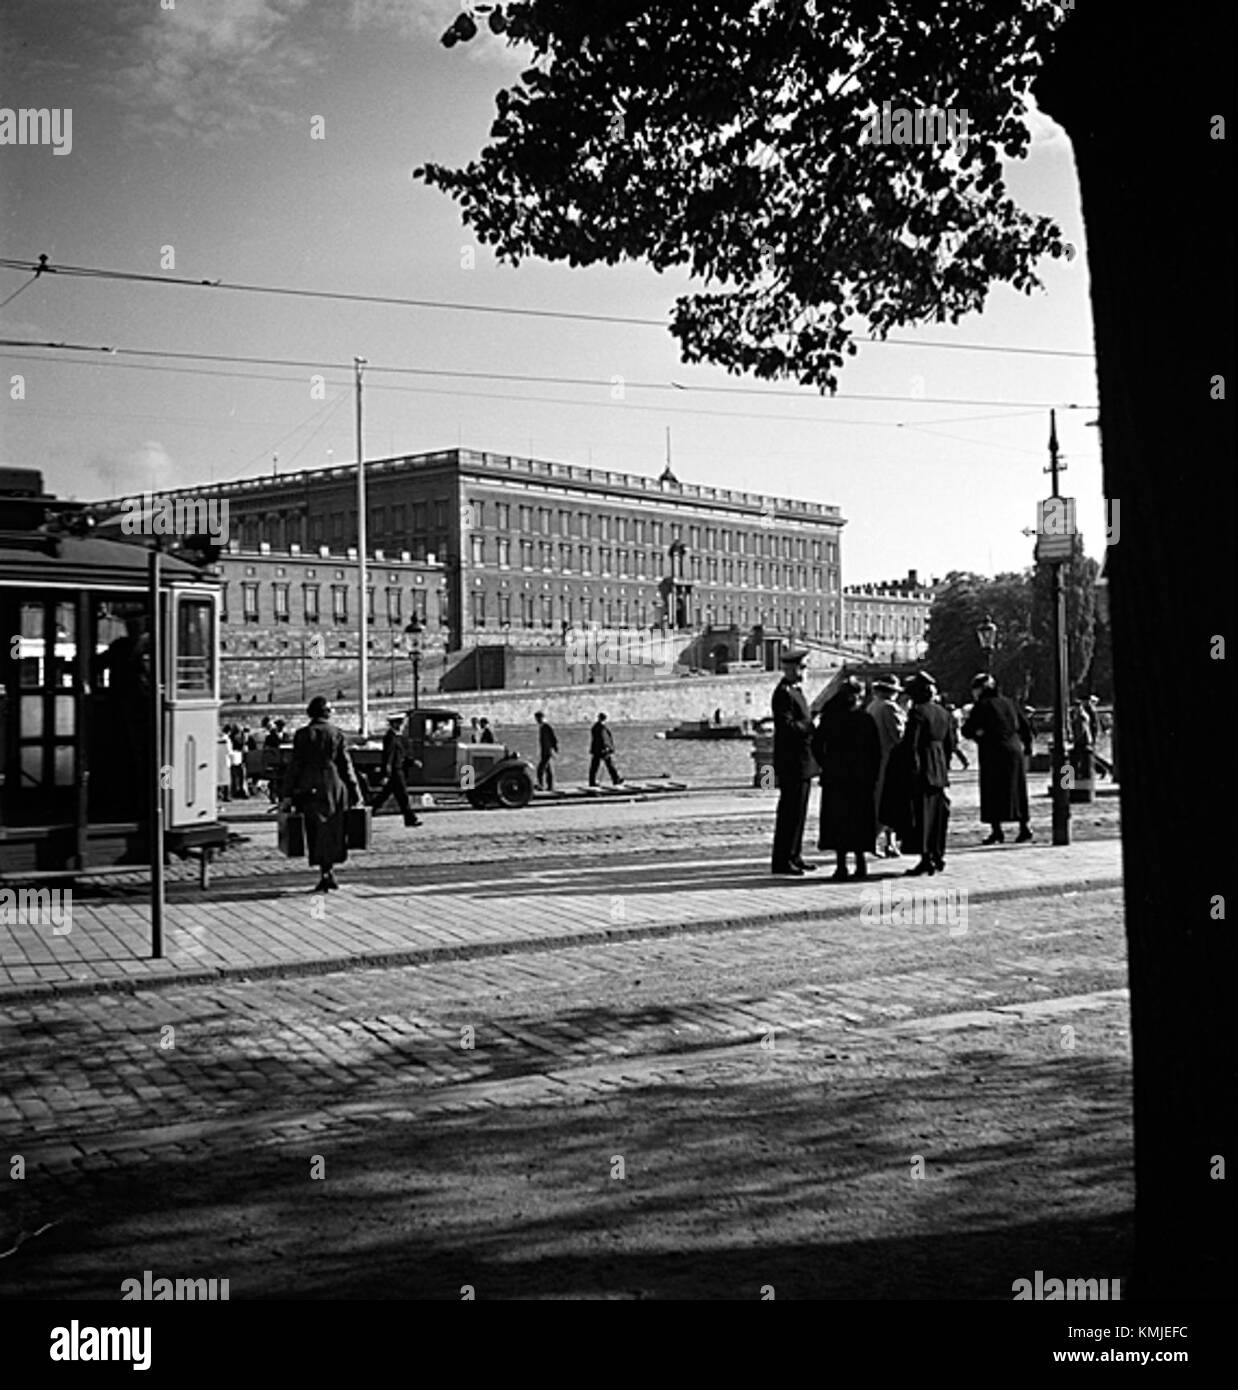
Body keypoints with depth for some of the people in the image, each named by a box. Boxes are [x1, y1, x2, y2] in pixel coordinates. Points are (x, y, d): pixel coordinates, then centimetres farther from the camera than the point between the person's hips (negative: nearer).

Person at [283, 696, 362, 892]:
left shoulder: (301, 735, -2)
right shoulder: (336, 733, -1)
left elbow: (296, 765, -3)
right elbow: (346, 764, 0)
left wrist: (290, 793, 1)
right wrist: (354, 791, 5)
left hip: (310, 788, -1)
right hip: (334, 787, 1)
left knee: (317, 832, 4)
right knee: (333, 830, 11)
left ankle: (324, 873, -3)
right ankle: (330, 871, 13)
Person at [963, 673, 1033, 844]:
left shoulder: (982, 705, -7)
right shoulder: (1008, 702, 10)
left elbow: (967, 731, -8)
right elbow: (1025, 726, 16)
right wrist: (1027, 746, 28)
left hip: (993, 753, -6)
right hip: (1014, 750, 6)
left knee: (993, 793, 0)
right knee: (1017, 790, 13)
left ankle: (997, 831, -3)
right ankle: (1024, 827, 13)